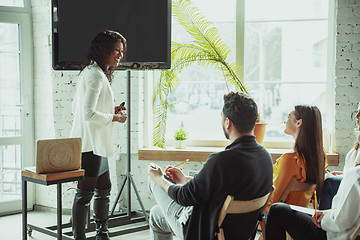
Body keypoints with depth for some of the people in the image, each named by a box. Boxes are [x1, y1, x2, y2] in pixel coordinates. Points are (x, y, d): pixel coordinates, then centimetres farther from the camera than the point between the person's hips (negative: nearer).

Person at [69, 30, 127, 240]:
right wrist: (114, 118, -10)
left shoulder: (91, 72, 18)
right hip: (90, 144, -11)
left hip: (96, 144, 11)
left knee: (104, 189, 18)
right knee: (85, 193, -4)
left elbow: (76, 108, 20)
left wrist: (110, 111, 14)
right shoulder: (96, 75, -16)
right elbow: (88, 113, -24)